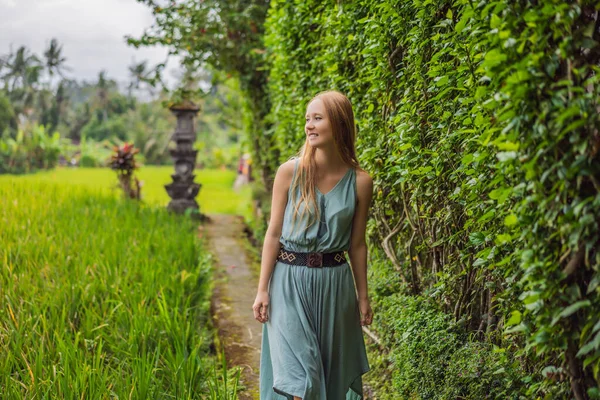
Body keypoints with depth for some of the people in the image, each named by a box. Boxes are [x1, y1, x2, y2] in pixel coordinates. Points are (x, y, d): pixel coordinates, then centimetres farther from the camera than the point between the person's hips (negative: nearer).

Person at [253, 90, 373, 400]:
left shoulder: (359, 182, -4)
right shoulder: (289, 172, -7)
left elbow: (357, 244, 5)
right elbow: (273, 233, -2)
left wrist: (363, 296, 9)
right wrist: (262, 290, -2)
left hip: (334, 284, 2)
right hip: (290, 282, -2)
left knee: (336, 374, 12)